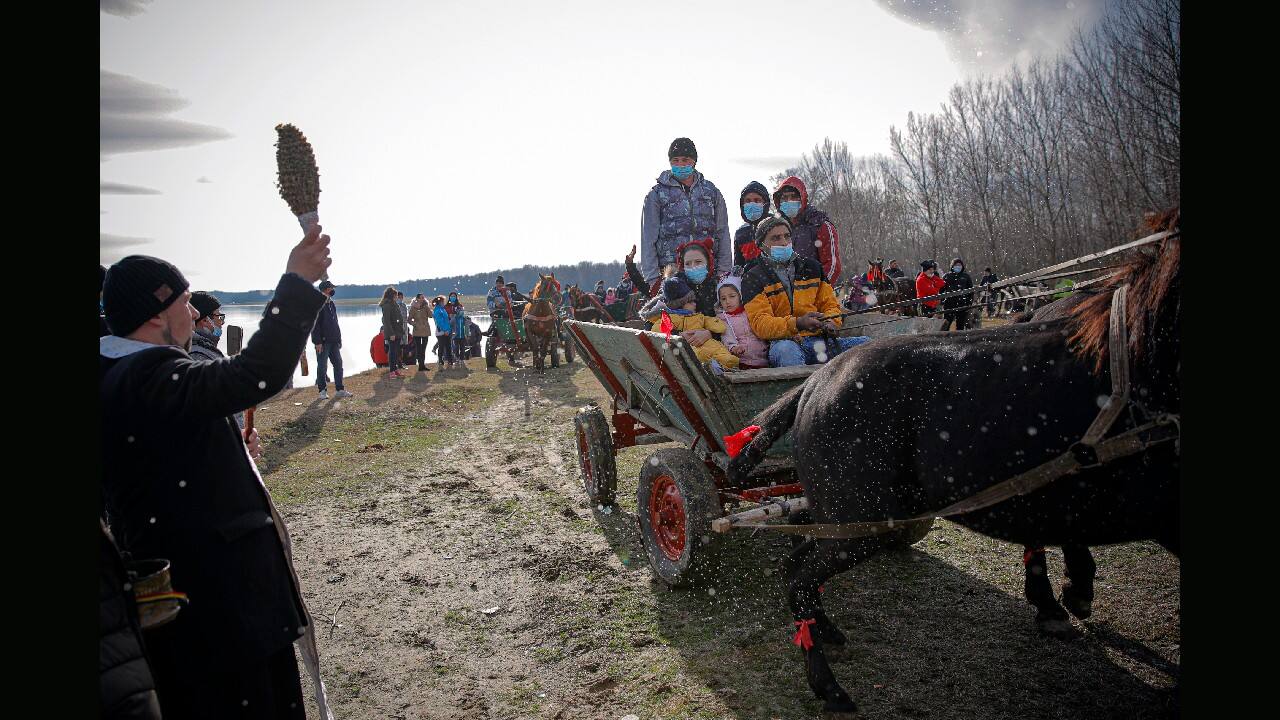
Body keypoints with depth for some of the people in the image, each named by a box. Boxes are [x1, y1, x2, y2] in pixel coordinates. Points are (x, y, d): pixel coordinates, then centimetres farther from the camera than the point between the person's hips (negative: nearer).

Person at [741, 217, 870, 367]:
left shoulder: (811, 267, 21)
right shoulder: (754, 279, 6)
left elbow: (830, 305, 23)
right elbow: (760, 323, -6)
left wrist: (830, 322, -4)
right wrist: (797, 324, -24)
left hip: (820, 340, 5)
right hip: (784, 341, -4)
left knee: (866, 343, -18)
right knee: (786, 349, -40)